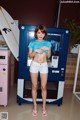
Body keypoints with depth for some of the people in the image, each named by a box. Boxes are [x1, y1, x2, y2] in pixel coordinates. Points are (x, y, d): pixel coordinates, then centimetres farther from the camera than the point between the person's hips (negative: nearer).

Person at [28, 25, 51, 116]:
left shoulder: (47, 43, 4)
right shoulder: (32, 43, 0)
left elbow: (48, 56, 5)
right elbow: (30, 55, 0)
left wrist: (48, 50, -15)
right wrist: (36, 51, -18)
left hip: (44, 66, 1)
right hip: (34, 65, 0)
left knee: (43, 87, 5)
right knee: (34, 86, 7)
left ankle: (44, 106, 24)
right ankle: (35, 106, 25)